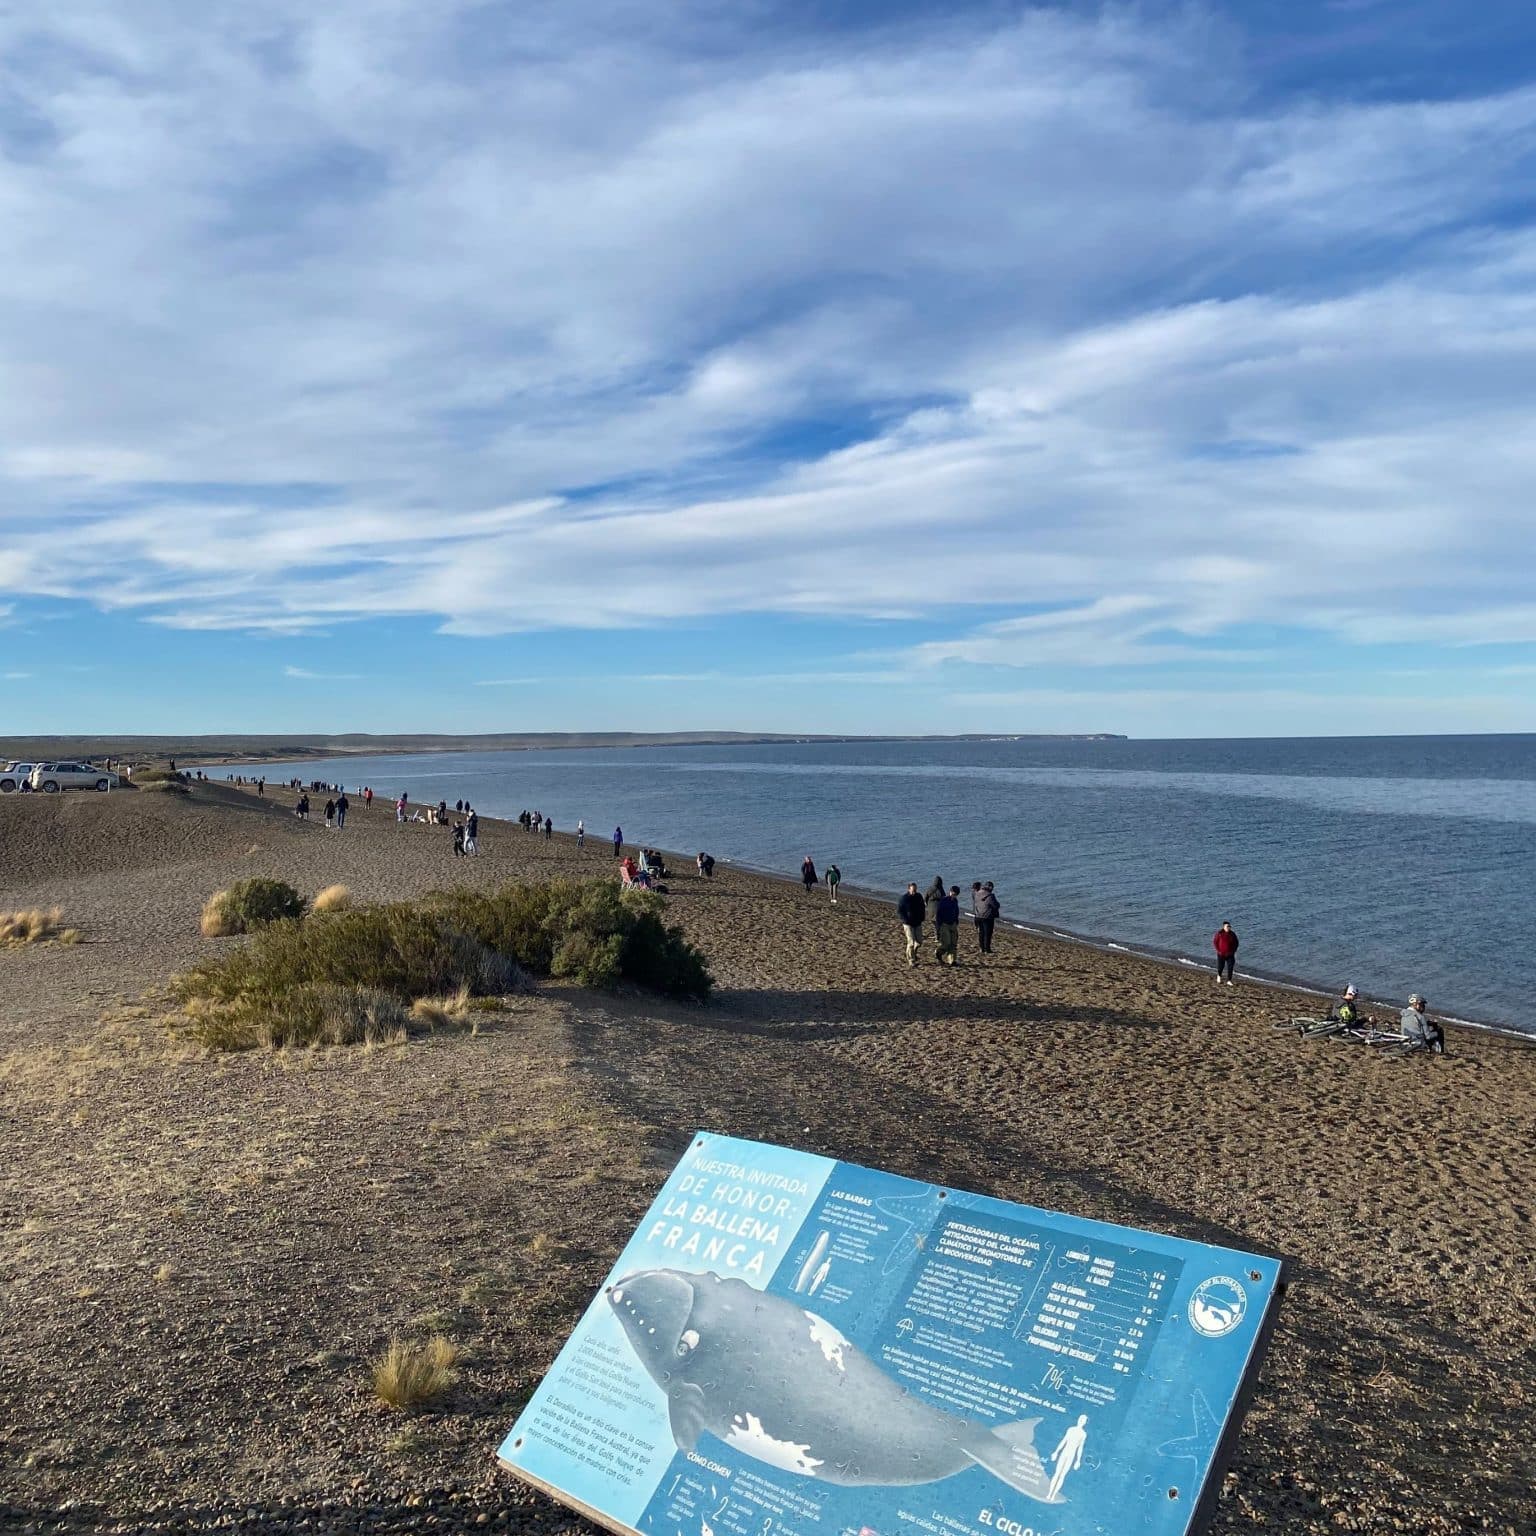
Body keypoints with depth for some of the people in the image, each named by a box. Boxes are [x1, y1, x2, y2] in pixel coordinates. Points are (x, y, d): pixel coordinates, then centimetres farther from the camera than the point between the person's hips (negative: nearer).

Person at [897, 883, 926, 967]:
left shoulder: (919, 897, 2)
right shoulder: (904, 899, -12)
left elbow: (923, 908, 18)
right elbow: (898, 911, -8)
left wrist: (922, 918, 7)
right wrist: (905, 920, -16)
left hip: (918, 923, 5)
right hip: (908, 924, -5)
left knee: (919, 941, 7)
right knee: (911, 942, -7)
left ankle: (913, 952, 35)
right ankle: (911, 960, 4)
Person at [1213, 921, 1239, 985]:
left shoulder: (1232, 934, -2)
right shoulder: (1219, 933, -10)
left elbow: (1236, 943, 9)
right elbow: (1214, 942, -4)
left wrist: (1233, 951, -1)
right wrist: (1218, 951, -11)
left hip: (1230, 954, 2)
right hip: (1221, 954, -2)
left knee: (1230, 967, -4)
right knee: (1220, 967, 5)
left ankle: (1229, 981, 5)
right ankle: (1219, 975, 38)